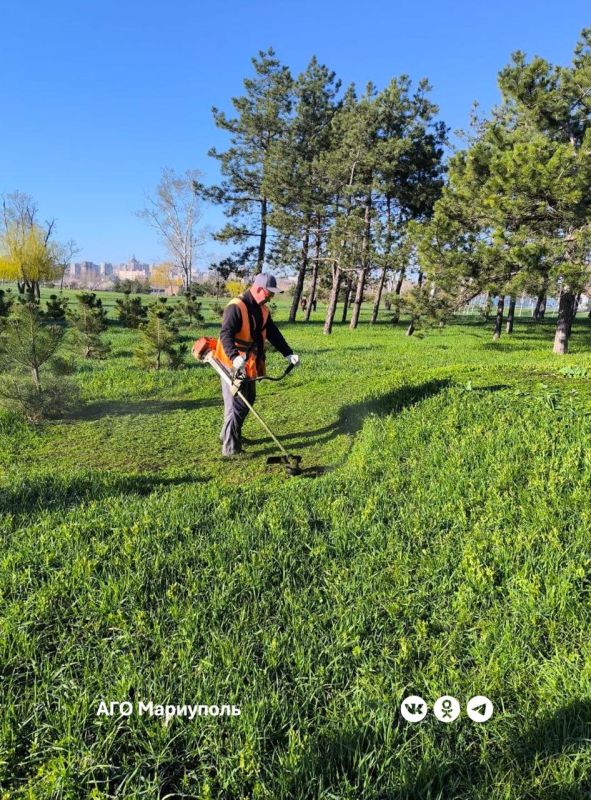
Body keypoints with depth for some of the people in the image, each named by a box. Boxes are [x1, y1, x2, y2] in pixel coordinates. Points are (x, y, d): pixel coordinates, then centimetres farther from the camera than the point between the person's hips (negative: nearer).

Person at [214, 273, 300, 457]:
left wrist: (288, 354, 1)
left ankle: (228, 435, 34)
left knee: (248, 401, 17)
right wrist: (235, 357, -47)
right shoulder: (236, 307, -19)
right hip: (233, 365, -9)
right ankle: (230, 447, 3)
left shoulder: (262, 310, 9)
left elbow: (273, 334, 12)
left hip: (250, 365, 9)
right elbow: (225, 335, -30)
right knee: (236, 405, -6)